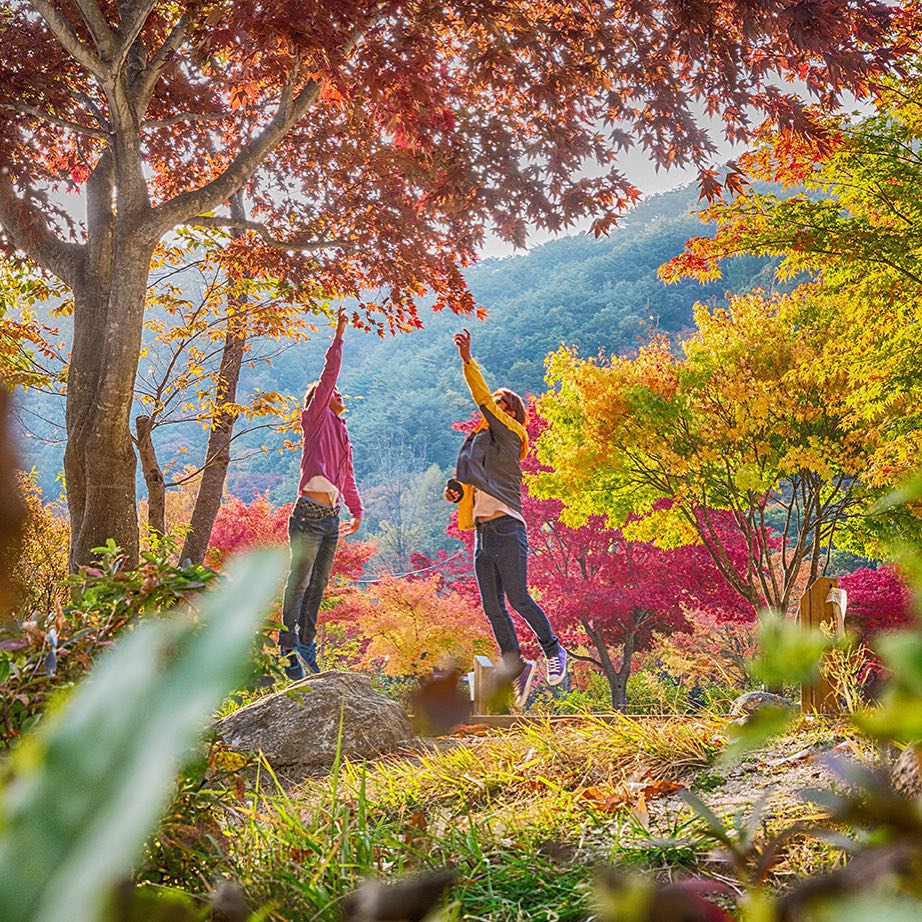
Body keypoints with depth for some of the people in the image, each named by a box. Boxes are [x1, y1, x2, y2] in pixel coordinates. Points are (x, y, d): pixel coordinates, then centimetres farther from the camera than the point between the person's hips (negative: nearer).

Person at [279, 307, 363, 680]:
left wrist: (357, 510, 19)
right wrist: (338, 337, -4)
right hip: (309, 513, -8)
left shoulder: (341, 434, 23)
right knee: (299, 582, -8)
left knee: (317, 586, 10)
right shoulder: (316, 420, 3)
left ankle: (306, 646, 16)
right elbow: (327, 376, -6)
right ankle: (289, 649, -6)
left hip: (331, 517, 8)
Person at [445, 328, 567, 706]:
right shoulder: (478, 441, 22)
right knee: (492, 607, 3)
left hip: (506, 529, -8)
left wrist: (467, 360, -13)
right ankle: (516, 667, 9)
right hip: (483, 533, 8)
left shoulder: (508, 435, 1)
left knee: (518, 598, -11)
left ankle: (554, 650, 7)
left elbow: (483, 399, -11)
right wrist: (456, 490, 8)